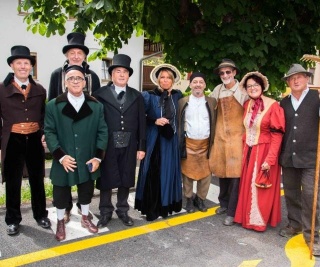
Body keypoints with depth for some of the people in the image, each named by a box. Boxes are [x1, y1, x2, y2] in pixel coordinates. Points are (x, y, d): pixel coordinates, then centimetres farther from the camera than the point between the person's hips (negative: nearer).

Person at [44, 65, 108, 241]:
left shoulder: (96, 106, -1)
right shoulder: (53, 105, -6)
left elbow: (103, 132, -1)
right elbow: (49, 132, -7)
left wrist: (98, 157, -8)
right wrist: (60, 156, -16)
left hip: (88, 161, 2)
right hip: (64, 161, -2)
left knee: (86, 191, 17)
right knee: (61, 193, 13)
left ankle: (85, 218, 40)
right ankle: (60, 222, 35)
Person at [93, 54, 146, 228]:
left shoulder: (137, 96, 7)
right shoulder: (100, 94, -2)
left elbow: (141, 123, 5)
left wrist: (141, 147, 1)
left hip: (129, 146, 3)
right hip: (107, 145, -2)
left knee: (126, 180, 12)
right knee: (106, 179, 8)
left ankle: (122, 211, 29)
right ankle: (105, 212, 25)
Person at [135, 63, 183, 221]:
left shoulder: (177, 96, 6)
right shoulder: (149, 96, -3)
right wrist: (155, 121, -16)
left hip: (171, 140, 3)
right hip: (154, 141, -3)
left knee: (168, 172, 8)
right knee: (153, 174, -1)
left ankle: (166, 205, 21)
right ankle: (151, 208, 10)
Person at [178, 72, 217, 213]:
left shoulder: (212, 102, 6)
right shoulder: (182, 102, 4)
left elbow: (215, 123, 7)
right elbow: (178, 124, 5)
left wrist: (213, 142, 0)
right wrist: (179, 143, 0)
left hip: (206, 144, 1)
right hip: (188, 143, -1)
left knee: (206, 173, 5)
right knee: (187, 173, 6)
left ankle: (200, 199, 24)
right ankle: (189, 199, 23)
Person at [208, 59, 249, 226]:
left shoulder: (243, 91, -6)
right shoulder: (217, 90, 7)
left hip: (237, 137, -4)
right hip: (220, 136, 4)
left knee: (235, 173, -3)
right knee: (221, 171, 13)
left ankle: (232, 212, 5)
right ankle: (224, 203, 31)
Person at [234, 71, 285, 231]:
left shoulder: (273, 105, -13)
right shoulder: (247, 105, 6)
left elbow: (277, 134, -16)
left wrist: (269, 159, -20)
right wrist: (243, 150, 5)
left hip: (264, 152, -6)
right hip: (248, 151, 6)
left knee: (261, 188, 5)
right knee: (247, 185, 13)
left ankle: (259, 220, 21)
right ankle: (247, 217, 29)